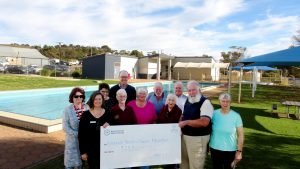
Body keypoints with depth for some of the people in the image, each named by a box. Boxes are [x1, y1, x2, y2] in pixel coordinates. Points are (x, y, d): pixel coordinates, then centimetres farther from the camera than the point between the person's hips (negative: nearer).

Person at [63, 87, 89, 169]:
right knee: (71, 161, 8)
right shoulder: (67, 109, -7)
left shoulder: (87, 108, -4)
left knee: (80, 161, 15)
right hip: (73, 140, -2)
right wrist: (77, 134, -16)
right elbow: (65, 127, -9)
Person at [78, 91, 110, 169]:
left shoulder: (107, 114, 1)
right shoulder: (86, 115, -4)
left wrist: (109, 126, -16)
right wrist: (83, 151, -4)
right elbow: (81, 134, -2)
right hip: (91, 149, -1)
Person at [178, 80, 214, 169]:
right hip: (185, 135, 7)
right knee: (184, 161, 21)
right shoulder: (187, 101, 8)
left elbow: (204, 122, -28)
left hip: (198, 138, -7)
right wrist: (180, 123, 0)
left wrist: (186, 122, -24)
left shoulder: (205, 102, -17)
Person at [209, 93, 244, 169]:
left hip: (230, 150, -1)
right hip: (215, 149, 2)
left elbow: (240, 135, -6)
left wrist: (239, 151, -8)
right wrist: (207, 146, 8)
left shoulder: (236, 116, -9)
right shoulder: (214, 114, -5)